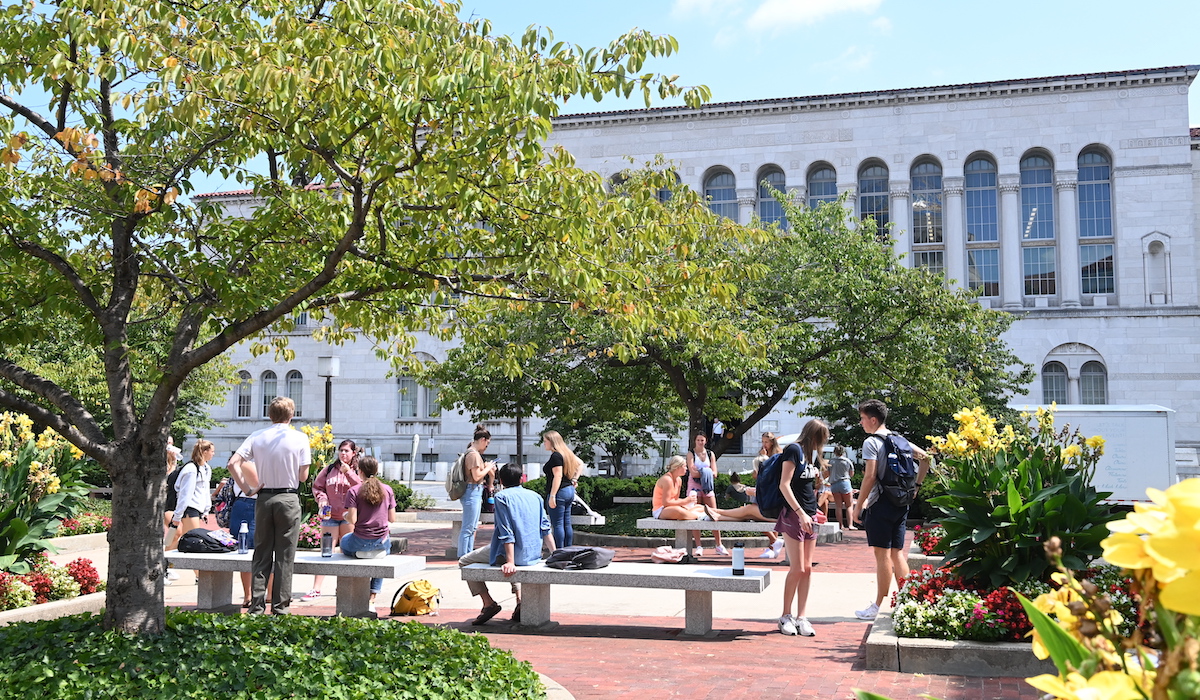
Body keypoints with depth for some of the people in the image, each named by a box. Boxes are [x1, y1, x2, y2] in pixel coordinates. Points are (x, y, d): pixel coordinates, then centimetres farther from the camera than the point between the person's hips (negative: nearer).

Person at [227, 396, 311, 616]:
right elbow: (303, 476, -3)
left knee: (261, 554, 10)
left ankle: (256, 604, 10)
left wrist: (247, 488, -1)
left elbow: (233, 463, -7)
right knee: (284, 556, 3)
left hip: (264, 499, 3)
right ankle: (280, 606, 6)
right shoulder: (299, 438, -4)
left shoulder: (256, 437, 3)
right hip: (288, 499, -3)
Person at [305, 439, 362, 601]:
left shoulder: (357, 471, 3)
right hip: (330, 515, 1)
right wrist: (322, 499, -3)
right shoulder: (330, 469, 10)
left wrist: (348, 472, -19)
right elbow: (317, 486, 14)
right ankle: (316, 589, -4)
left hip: (349, 516, -1)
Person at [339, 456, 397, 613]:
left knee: (344, 541, 33)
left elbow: (352, 520, -14)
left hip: (361, 541, -2)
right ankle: (373, 596, 22)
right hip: (383, 541, 2)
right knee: (384, 549, 37)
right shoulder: (387, 490, 1)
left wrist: (346, 515, 7)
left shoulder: (354, 491, -8)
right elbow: (392, 518, 2)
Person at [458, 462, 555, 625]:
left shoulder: (502, 496, -8)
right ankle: (520, 601, 17)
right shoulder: (535, 496, 10)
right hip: (534, 555, 6)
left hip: (511, 553, -6)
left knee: (464, 562, 12)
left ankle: (489, 603, 1)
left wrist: (510, 562, -20)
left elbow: (507, 533, -16)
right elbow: (546, 529, 6)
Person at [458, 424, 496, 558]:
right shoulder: (473, 454, -15)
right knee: (468, 528, -6)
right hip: (473, 492, -11)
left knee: (473, 527, 15)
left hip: (475, 493, 11)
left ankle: (468, 555, 21)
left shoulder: (473, 452, 17)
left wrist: (487, 468, 13)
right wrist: (488, 468, -6)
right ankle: (463, 558, -3)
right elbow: (477, 476, -19)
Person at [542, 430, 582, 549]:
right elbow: (580, 464, 23)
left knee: (557, 525, -5)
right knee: (567, 525, 11)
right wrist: (574, 479, 17)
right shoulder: (566, 453, 13)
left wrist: (552, 496, -22)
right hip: (569, 491, 9)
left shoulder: (555, 456, -14)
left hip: (559, 492, -9)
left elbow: (558, 476, -21)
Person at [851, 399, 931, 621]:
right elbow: (925, 457, 16)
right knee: (897, 553, 13)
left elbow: (870, 477, -16)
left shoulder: (871, 442, -10)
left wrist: (858, 506, -10)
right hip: (901, 504, 8)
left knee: (882, 554, -4)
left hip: (880, 504, -8)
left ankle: (877, 606, 1)